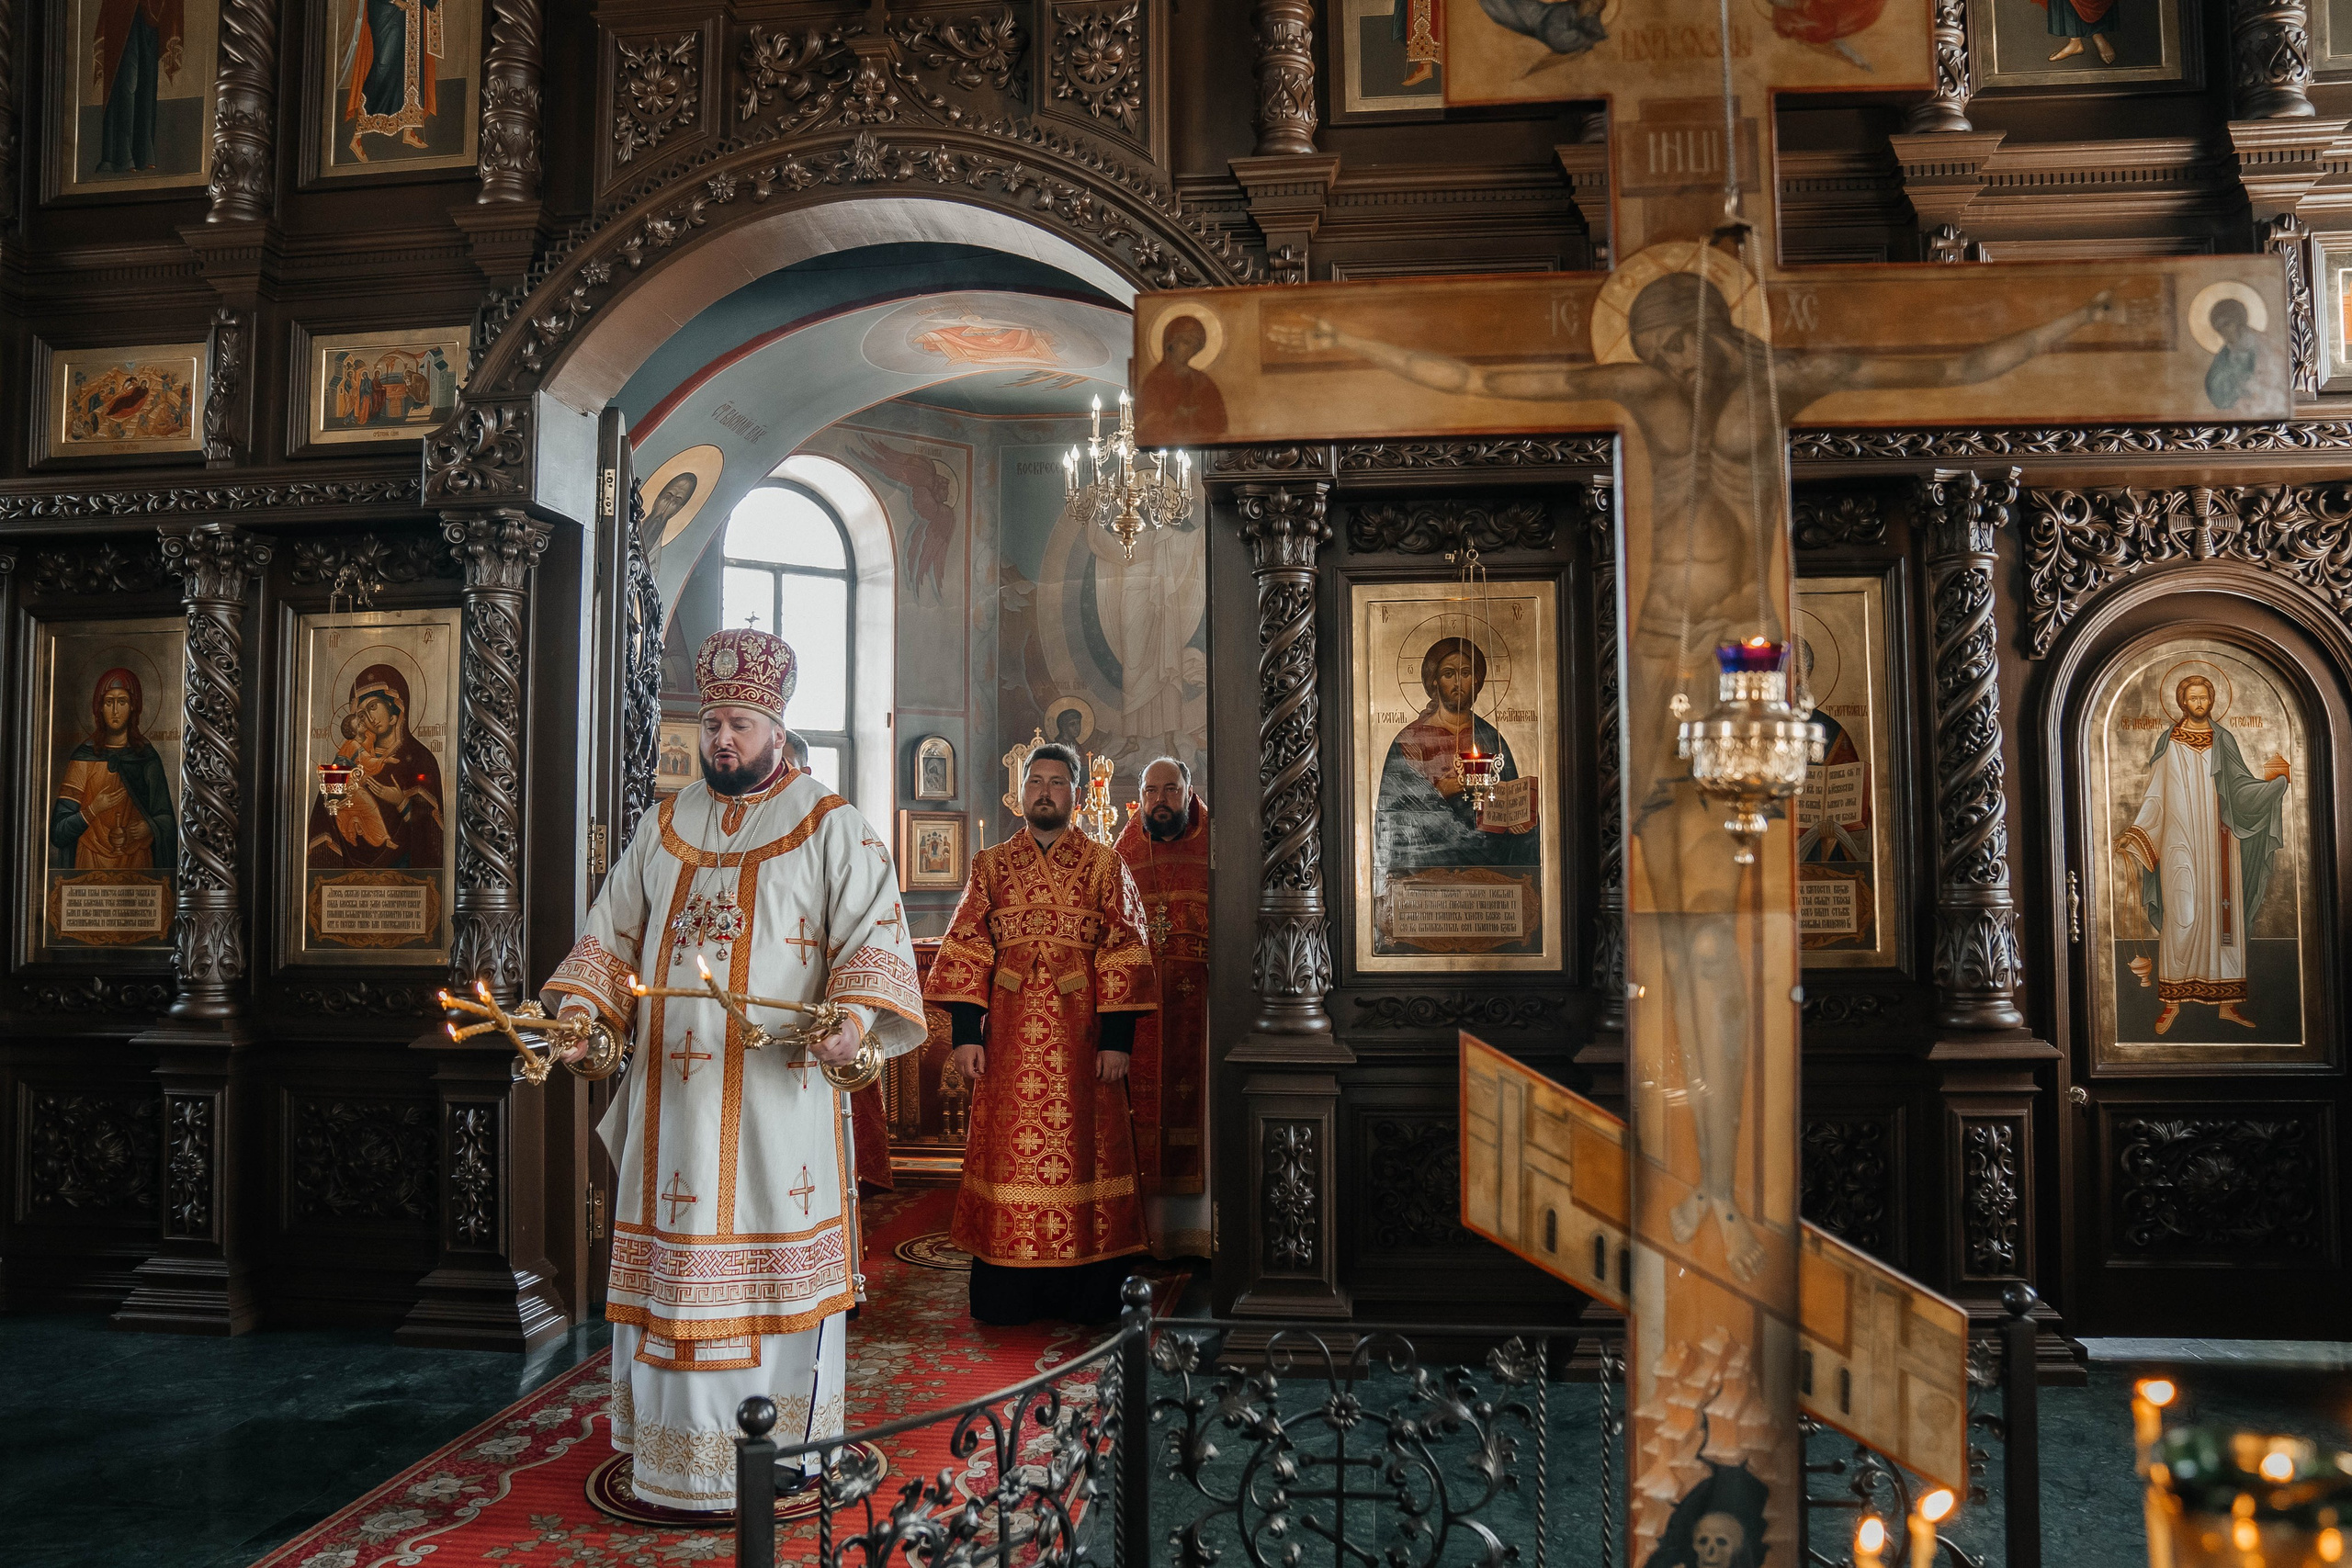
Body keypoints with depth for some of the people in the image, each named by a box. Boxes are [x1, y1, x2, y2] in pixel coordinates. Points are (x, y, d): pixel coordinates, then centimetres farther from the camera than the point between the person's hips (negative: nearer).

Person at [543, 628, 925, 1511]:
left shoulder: (831, 828, 1)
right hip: (674, 1089, 4)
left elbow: (874, 931, -6)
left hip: (778, 1089, -4)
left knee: (776, 1258, 1)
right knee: (674, 1260, 7)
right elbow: (613, 930, 16)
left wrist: (858, 1011, -24)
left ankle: (783, 1452, 13)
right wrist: (581, 1006, -1)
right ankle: (679, 1439, 20)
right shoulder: (664, 827, 15)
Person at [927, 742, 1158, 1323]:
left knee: (1081, 1147, 2)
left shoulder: (1104, 865, 4)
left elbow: (1123, 953, -1)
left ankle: (1084, 1293, 13)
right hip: (1009, 1036, 1)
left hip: (1081, 1035, -1)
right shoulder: (991, 864, 9)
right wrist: (966, 1033, -6)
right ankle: (1006, 1293, 13)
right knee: (1008, 1153, 3)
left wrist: (1117, 1039, -9)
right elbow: (966, 949, 4)